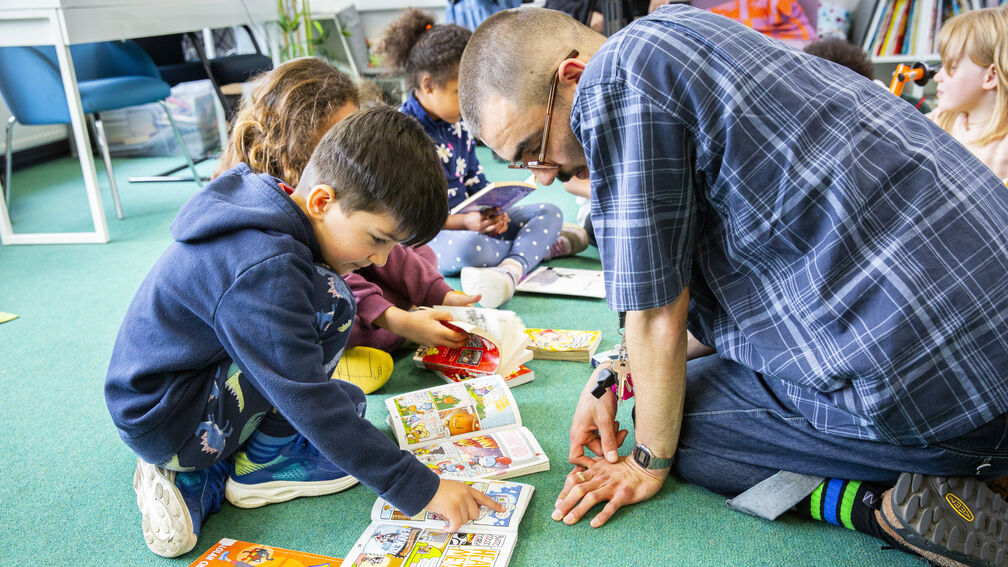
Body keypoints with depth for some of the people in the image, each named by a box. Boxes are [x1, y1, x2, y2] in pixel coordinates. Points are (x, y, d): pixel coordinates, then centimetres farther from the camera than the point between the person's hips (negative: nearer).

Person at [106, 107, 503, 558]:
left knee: (349, 404, 15)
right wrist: (418, 487, -27)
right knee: (329, 300, -23)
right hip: (164, 422, -9)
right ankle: (258, 467, -5)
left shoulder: (272, 209, -3)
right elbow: (312, 404, -31)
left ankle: (196, 480, 9)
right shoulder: (263, 272, -32)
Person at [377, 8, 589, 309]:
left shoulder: (457, 125, 8)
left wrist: (492, 209, -9)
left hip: (469, 220, 8)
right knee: (469, 249, -42)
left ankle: (510, 271, -33)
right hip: (423, 237, -8)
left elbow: (475, 181, 14)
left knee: (549, 212, -3)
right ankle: (541, 244, -15)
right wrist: (465, 222, -27)